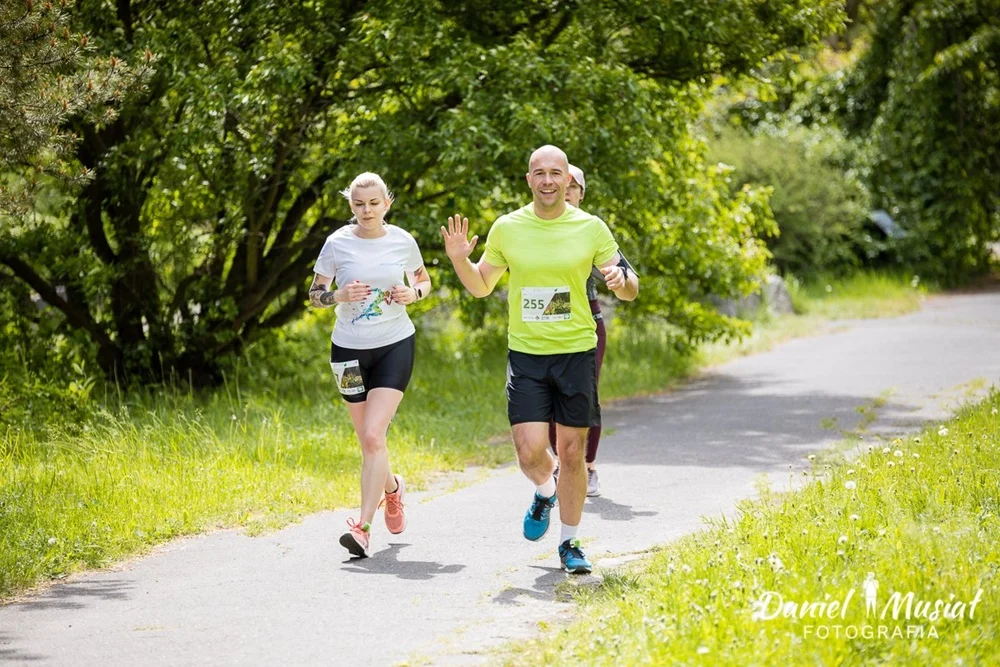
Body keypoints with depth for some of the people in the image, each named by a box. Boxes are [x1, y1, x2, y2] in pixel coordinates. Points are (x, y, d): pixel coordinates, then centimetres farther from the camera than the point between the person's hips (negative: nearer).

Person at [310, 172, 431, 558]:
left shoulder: (402, 242, -1)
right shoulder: (337, 244, -3)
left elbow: (424, 281, 16)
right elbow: (314, 295, 3)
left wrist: (413, 294, -7)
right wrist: (339, 296, -18)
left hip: (395, 345, -2)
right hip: (350, 349, 2)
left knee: (373, 436, -15)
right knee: (368, 440, 10)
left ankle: (363, 528, -15)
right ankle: (392, 487, 43)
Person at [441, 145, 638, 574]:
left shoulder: (590, 228, 0)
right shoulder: (507, 228, 2)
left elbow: (630, 290, 4)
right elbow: (481, 286, 14)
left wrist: (621, 281, -20)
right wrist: (459, 260, -5)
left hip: (577, 351, 0)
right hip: (526, 356, 0)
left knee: (572, 453, 4)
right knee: (530, 453, -9)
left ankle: (570, 543, 19)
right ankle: (545, 493, 26)